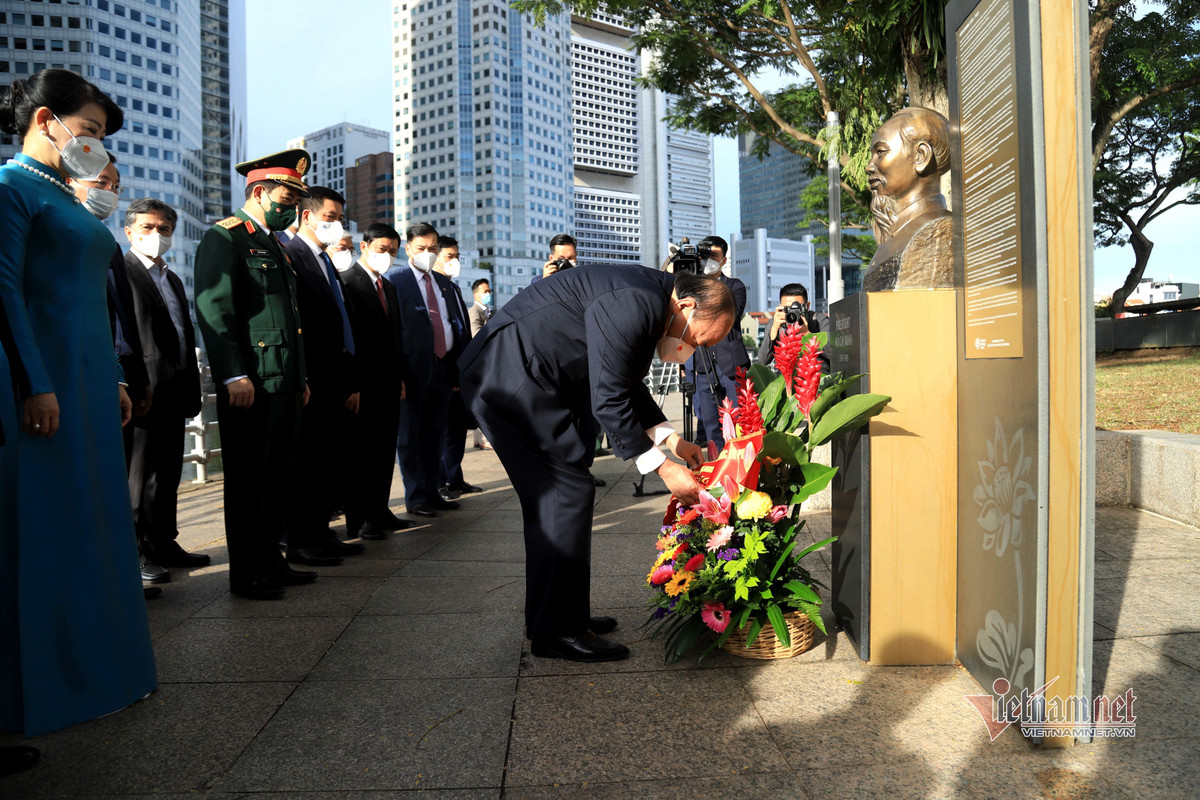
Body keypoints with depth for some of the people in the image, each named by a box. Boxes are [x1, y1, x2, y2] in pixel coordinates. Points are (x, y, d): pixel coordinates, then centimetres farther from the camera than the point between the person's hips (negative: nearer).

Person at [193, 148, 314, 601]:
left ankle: (270, 561, 22)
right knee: (247, 480, 0)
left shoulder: (274, 244, 22)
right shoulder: (223, 237, -5)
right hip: (250, 384, -9)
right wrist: (234, 377, -21)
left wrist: (301, 378, 19)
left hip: (285, 383, 9)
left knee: (279, 478, 12)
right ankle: (246, 574, 9)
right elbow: (213, 310, -15)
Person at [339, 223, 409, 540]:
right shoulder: (347, 281, -6)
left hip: (389, 381, 8)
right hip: (364, 383, -8)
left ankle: (379, 511, 20)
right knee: (360, 451, -3)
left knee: (384, 449, 11)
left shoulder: (388, 287, 20)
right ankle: (357, 520, 3)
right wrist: (352, 381, -18)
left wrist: (400, 375, 16)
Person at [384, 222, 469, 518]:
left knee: (434, 435, 12)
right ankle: (416, 497, 10)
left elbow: (458, 325, 18)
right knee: (410, 436, 2)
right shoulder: (395, 278, -3)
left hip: (443, 369, 6)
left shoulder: (444, 282, 17)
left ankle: (432, 492, 22)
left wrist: (457, 368, 11)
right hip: (414, 369, -6)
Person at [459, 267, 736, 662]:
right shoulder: (634, 303, -22)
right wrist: (663, 469, -16)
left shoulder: (651, 303, 10)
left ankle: (550, 615, 23)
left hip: (525, 379, 11)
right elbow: (608, 400, -22)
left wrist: (672, 438, 13)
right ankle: (557, 630, -1)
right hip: (508, 376, -11)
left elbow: (627, 383, 20)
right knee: (568, 492, -10)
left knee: (552, 496, 12)